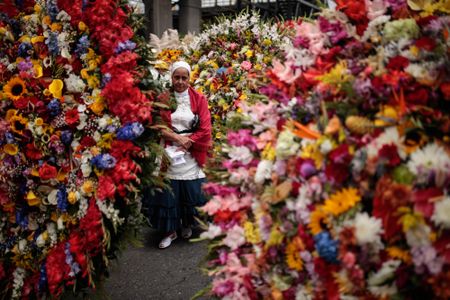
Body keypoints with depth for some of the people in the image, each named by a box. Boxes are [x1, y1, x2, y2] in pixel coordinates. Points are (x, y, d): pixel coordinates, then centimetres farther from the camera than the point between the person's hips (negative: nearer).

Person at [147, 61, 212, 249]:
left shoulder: (199, 99, 3)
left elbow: (205, 129, -2)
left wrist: (187, 143, -12)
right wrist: (178, 138, -14)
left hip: (192, 153, 1)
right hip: (169, 152, 0)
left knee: (192, 190, 3)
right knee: (168, 191, -1)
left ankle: (187, 224, 25)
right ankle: (170, 231, 12)